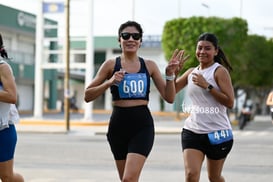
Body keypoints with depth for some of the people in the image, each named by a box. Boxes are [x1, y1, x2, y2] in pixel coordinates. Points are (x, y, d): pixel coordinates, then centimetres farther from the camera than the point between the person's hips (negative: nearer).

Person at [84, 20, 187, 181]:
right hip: (118, 125, 1)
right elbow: (88, 96, 0)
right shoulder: (111, 65, 2)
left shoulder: (149, 66, 5)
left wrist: (170, 74, -8)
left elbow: (169, 98, 5)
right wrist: (109, 83, -14)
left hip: (143, 126, -1)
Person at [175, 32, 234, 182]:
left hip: (217, 133, -3)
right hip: (192, 131, 4)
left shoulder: (219, 71, -7)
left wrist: (207, 86, -22)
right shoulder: (191, 72, 9)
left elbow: (230, 102, -16)